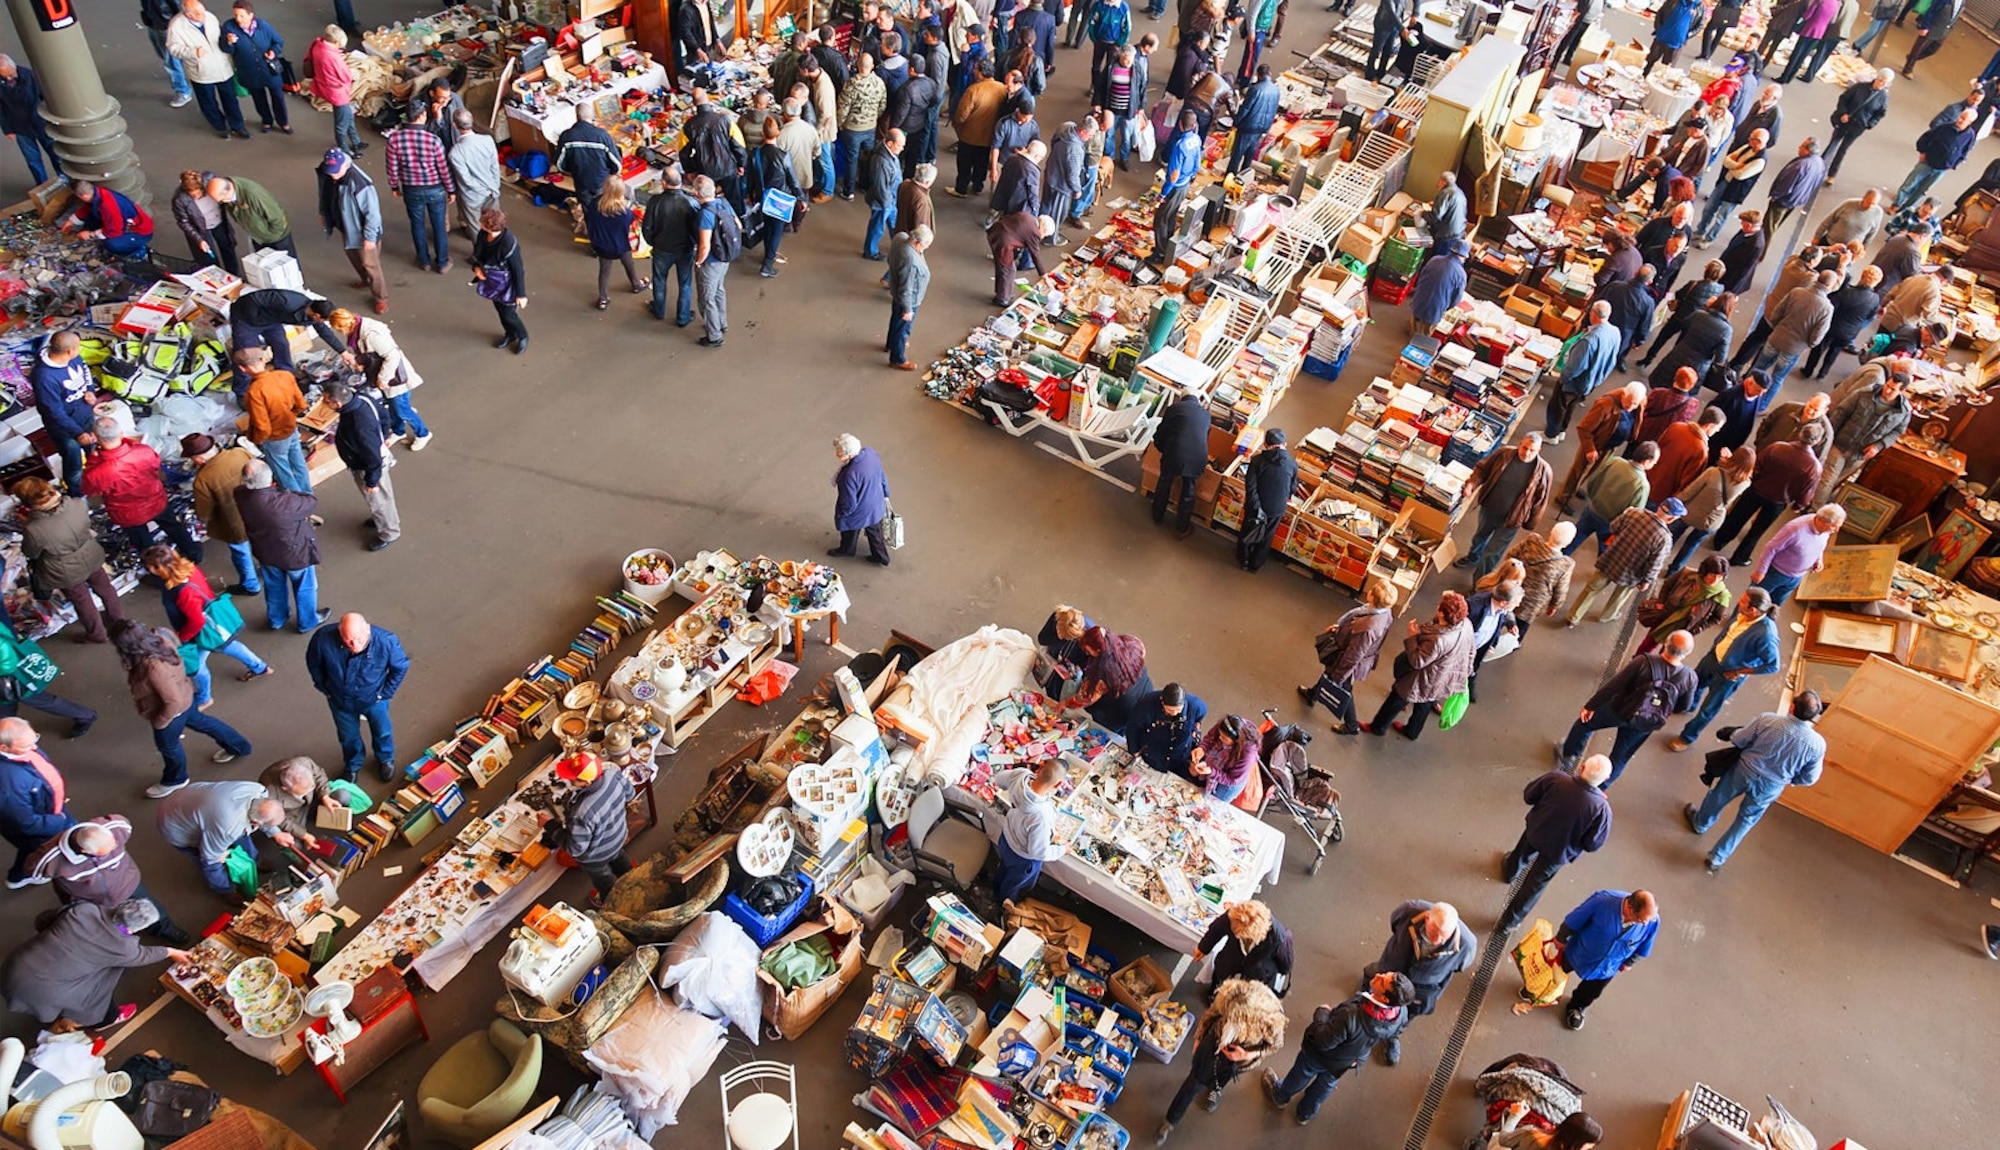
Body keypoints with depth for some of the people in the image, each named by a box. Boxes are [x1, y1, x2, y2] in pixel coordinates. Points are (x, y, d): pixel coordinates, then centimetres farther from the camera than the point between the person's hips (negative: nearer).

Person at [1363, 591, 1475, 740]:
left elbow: (1417, 662, -29)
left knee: (1395, 702, 20)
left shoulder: (1438, 640, -43)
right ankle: (1412, 732, 56)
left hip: (1427, 682, -7)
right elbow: (1470, 651, 0)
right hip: (1446, 680, 7)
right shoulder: (1466, 624, -20)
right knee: (1424, 705, 32)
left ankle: (1377, 728, 43)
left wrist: (1412, 636, -19)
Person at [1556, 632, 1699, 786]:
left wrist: (1590, 706, -9)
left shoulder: (1644, 662, -31)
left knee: (1584, 723, 28)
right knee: (1619, 759, 24)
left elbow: (1613, 686, -22)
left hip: (1619, 710, -3)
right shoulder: (1689, 677, -21)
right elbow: (1684, 707, -4)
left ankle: (1567, 755, 48)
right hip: (1644, 725, 3)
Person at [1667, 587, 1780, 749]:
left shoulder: (1765, 634, -38)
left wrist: (1739, 672, -19)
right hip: (1714, 656, 7)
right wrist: (1718, 642, 1)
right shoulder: (1742, 611, -19)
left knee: (1708, 709, 14)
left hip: (1728, 674, -7)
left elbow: (1773, 665, -26)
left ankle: (1687, 737, 38)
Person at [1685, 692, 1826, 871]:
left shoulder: (1767, 719, -29)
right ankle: (1717, 858, 33)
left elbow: (1737, 740, -14)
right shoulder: (1818, 744, -23)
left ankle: (1700, 823, 56)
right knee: (1746, 821, 24)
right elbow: (1809, 778, -9)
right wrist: (1788, 778, 12)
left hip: (1745, 772, -1)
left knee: (1718, 798, 29)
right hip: (1770, 788, 1)